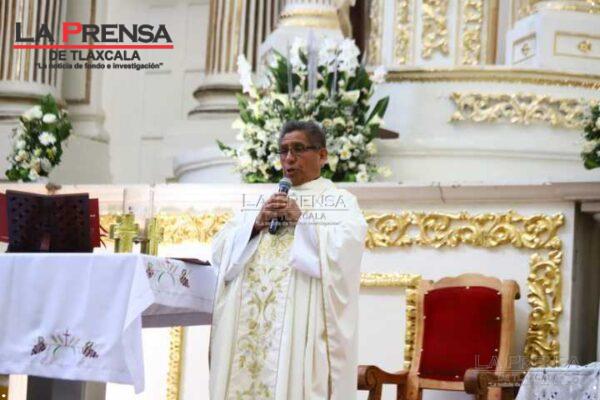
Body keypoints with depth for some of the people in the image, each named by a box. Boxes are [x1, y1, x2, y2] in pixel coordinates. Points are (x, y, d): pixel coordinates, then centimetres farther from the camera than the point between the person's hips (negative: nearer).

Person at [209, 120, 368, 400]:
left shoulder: (340, 201, 8)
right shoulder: (263, 201, 22)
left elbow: (347, 247, -10)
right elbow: (220, 250, 12)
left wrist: (302, 219, -10)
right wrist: (256, 224, -3)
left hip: (302, 322, -4)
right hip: (249, 320, 4)